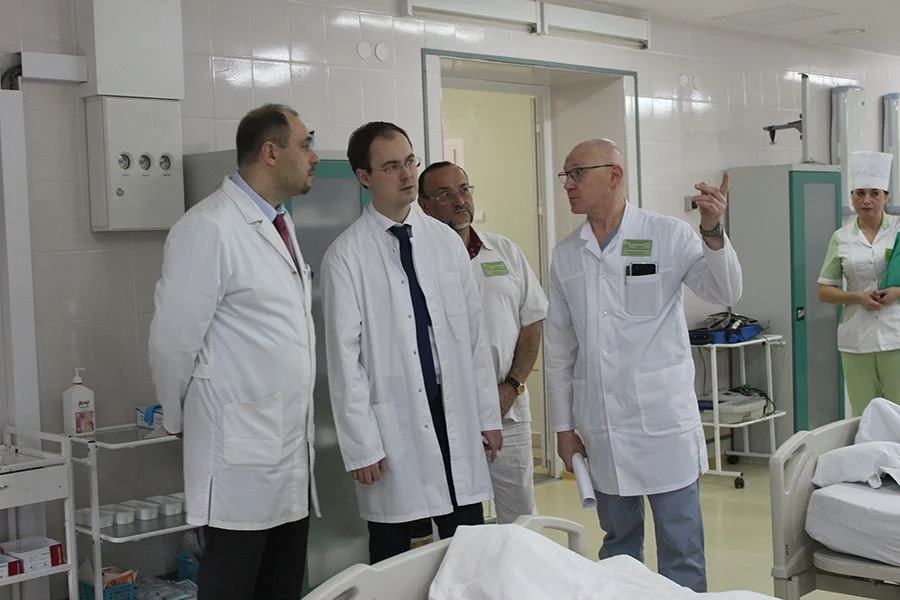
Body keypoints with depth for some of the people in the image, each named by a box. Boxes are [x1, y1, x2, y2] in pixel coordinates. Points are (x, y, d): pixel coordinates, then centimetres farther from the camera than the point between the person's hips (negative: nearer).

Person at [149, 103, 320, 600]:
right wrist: (180, 420, 1)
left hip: (292, 444, 8)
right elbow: (173, 339, -12)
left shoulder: (280, 223, 14)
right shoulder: (209, 228, -15)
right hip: (240, 453, -8)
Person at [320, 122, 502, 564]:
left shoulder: (446, 241, 6)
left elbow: (474, 333, 9)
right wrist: (361, 445, -9)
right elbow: (344, 356, -6)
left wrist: (488, 413, 8)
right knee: (393, 561, 7)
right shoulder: (347, 255, -6)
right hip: (394, 426, -3)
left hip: (455, 416, 3)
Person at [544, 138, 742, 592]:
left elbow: (725, 293, -10)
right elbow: (558, 347, 10)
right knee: (618, 541, 16)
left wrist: (713, 232, -27)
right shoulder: (565, 255, 7)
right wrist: (564, 426, 10)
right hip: (602, 429, 4)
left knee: (681, 547, 3)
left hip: (664, 421, -3)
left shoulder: (668, 235, -4)